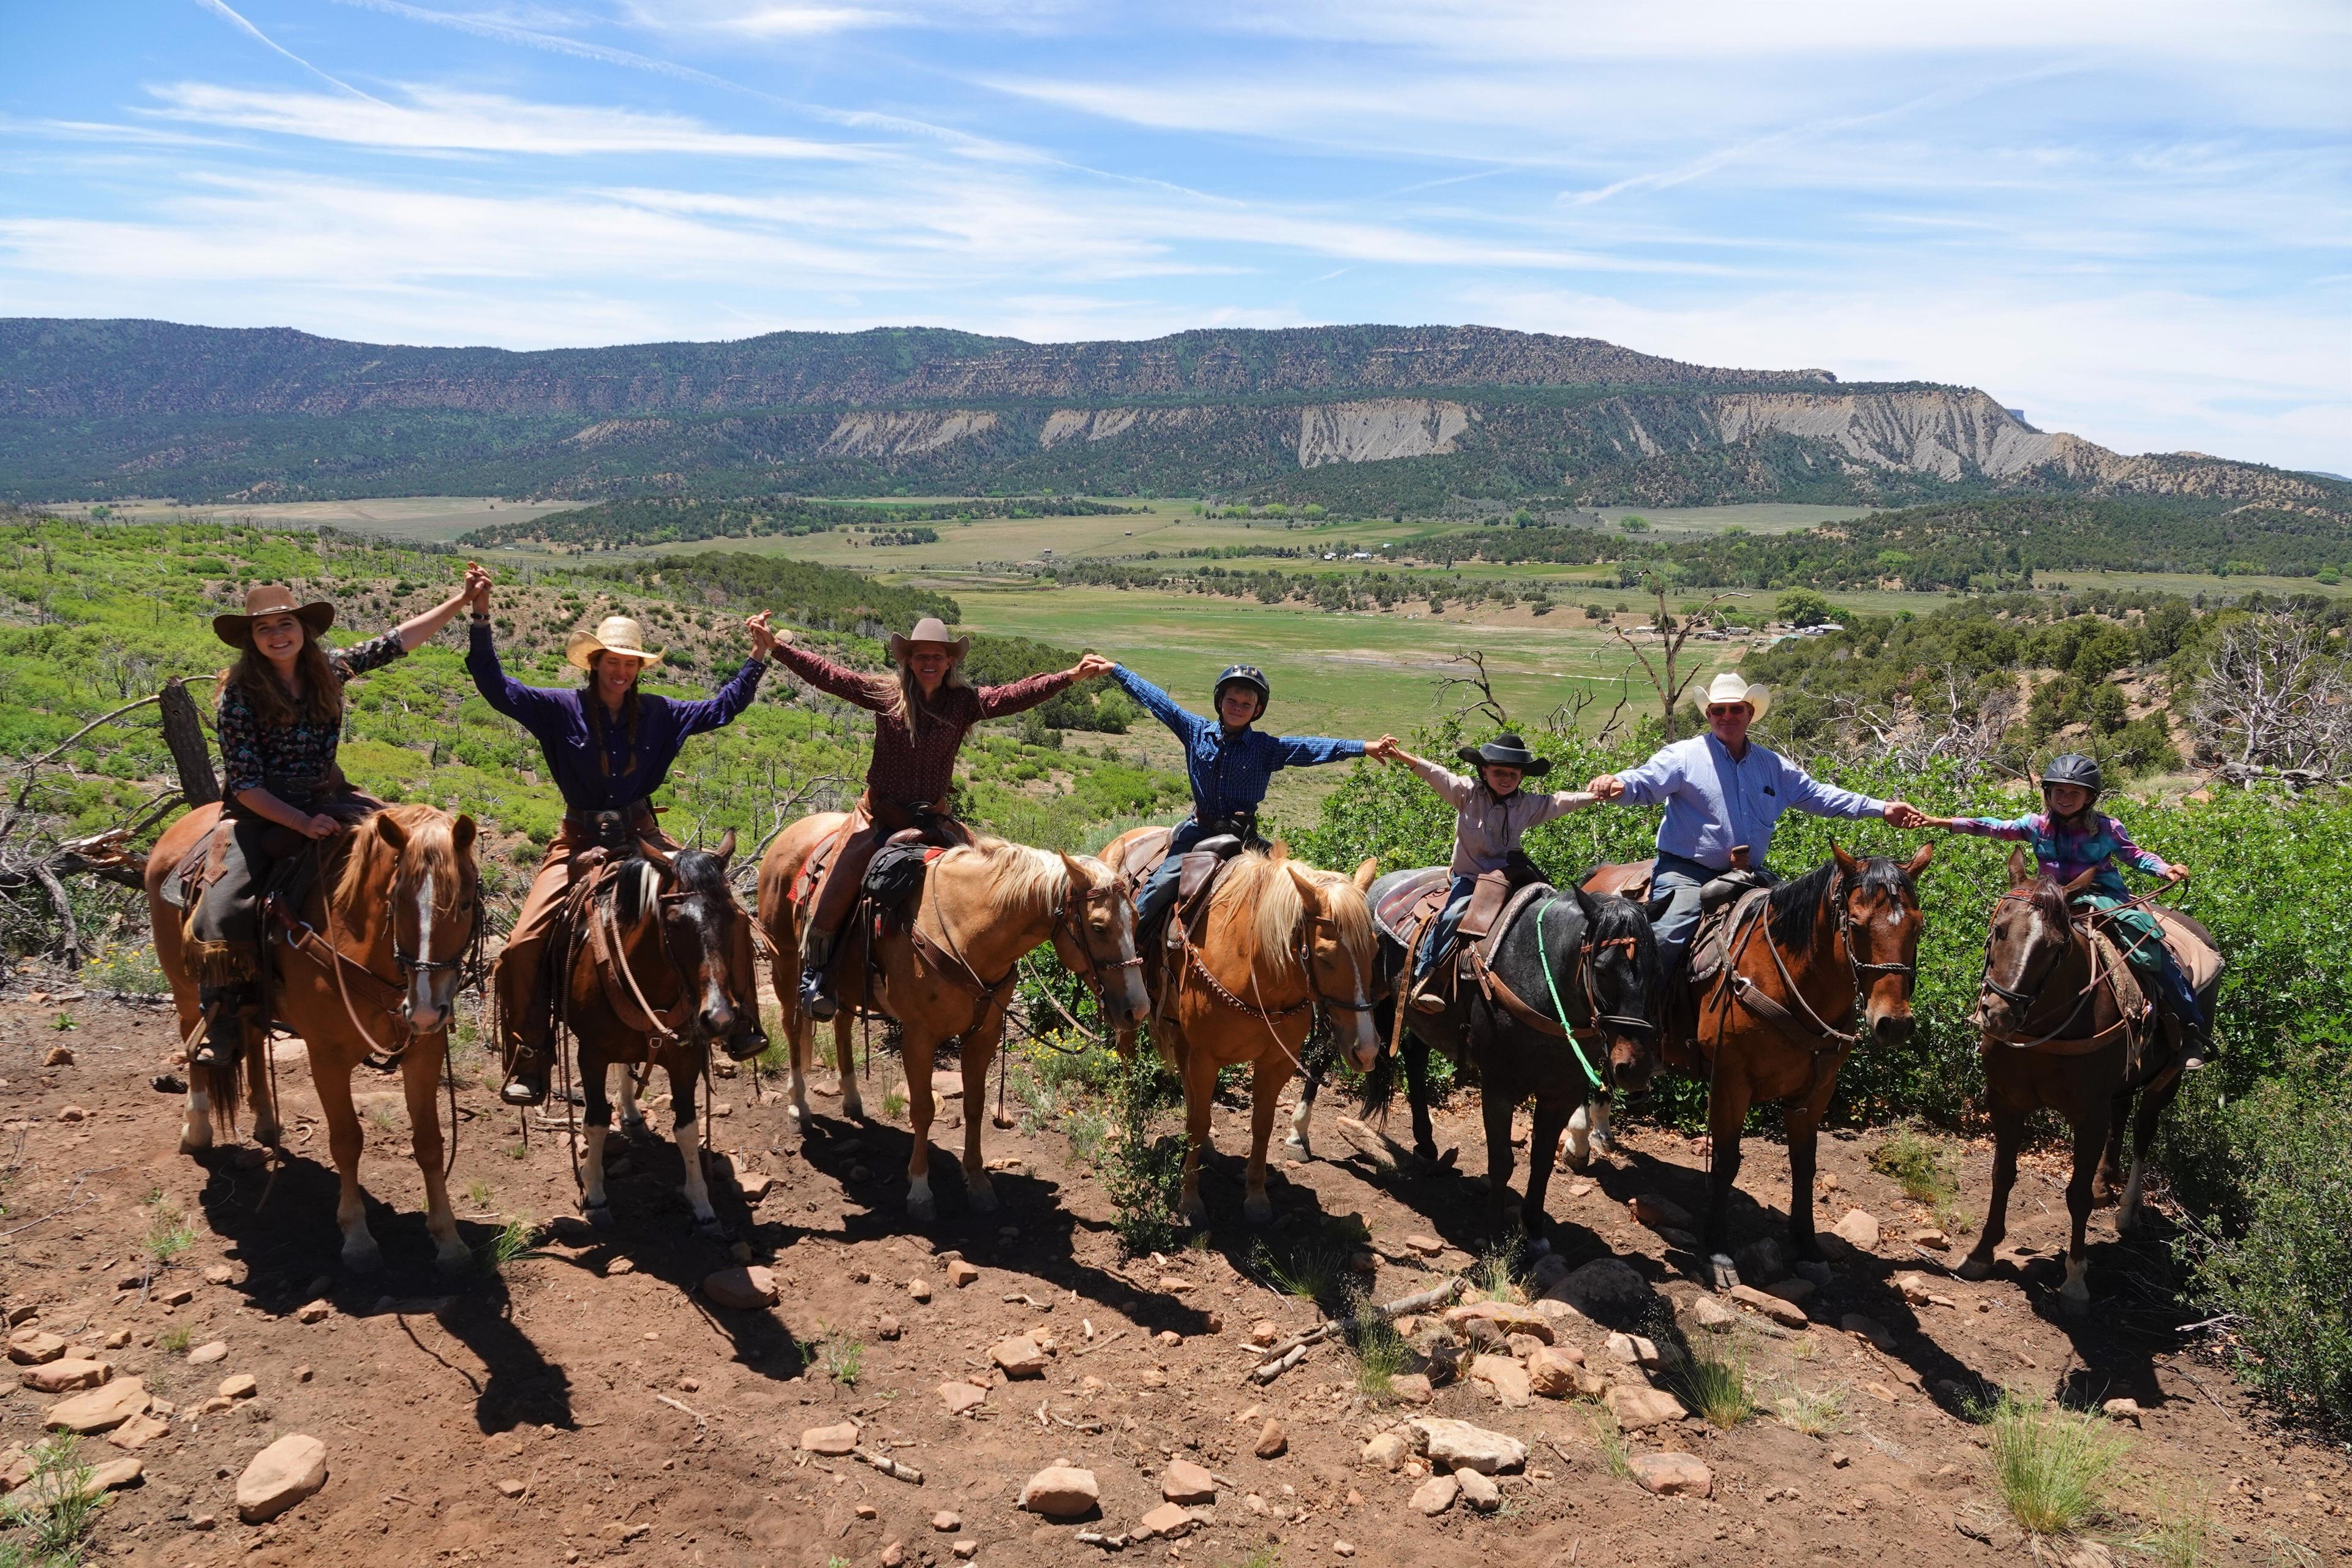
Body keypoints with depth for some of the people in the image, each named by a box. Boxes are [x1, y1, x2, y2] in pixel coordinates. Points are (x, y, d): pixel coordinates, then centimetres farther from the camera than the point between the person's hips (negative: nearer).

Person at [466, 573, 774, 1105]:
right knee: (524, 946, -16)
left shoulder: (658, 714, 4)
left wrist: (757, 657, 5)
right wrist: (480, 618, -22)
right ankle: (529, 1066, -3)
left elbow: (721, 709, 12)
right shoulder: (562, 708, -4)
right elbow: (497, 688, -12)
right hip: (580, 841, -2)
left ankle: (741, 1024, 2)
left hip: (643, 836, 2)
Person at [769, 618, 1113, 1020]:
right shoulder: (884, 694, -4)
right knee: (837, 886, -16)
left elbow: (1017, 695, -16)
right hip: (879, 813, -1)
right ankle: (814, 968, 5)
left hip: (932, 817, 2)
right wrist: (774, 646, -18)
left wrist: (1071, 675, -29)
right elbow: (825, 674, -8)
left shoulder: (966, 701, -3)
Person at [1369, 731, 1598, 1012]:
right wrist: (1400, 755, -32)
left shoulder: (1529, 805, 3)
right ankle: (1423, 981, -23)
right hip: (1468, 877, -4)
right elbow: (1435, 775, -18)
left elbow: (1563, 801, -1)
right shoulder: (1467, 793, -7)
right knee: (1454, 914, -28)